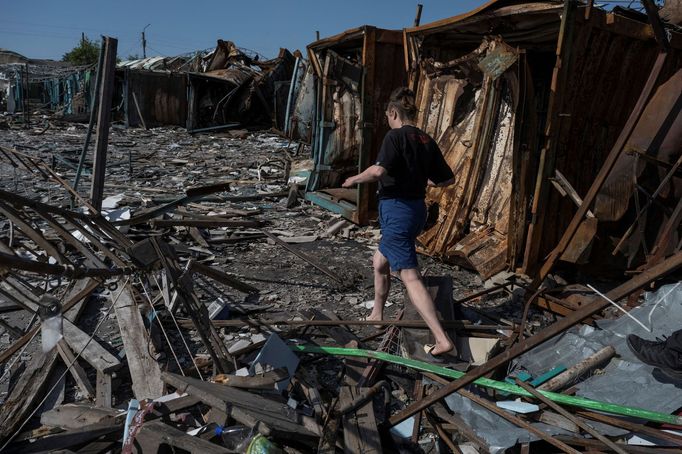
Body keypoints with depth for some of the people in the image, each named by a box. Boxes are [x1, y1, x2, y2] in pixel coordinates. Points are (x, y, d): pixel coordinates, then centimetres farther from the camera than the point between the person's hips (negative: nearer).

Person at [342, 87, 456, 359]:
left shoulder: (395, 136, -11)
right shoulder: (427, 141, 10)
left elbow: (378, 171, -27)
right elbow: (448, 179, 14)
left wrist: (354, 180, -9)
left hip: (396, 210, -9)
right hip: (417, 208, 9)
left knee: (410, 276, -9)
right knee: (380, 263, 25)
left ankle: (443, 341, -13)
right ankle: (377, 316, 38)